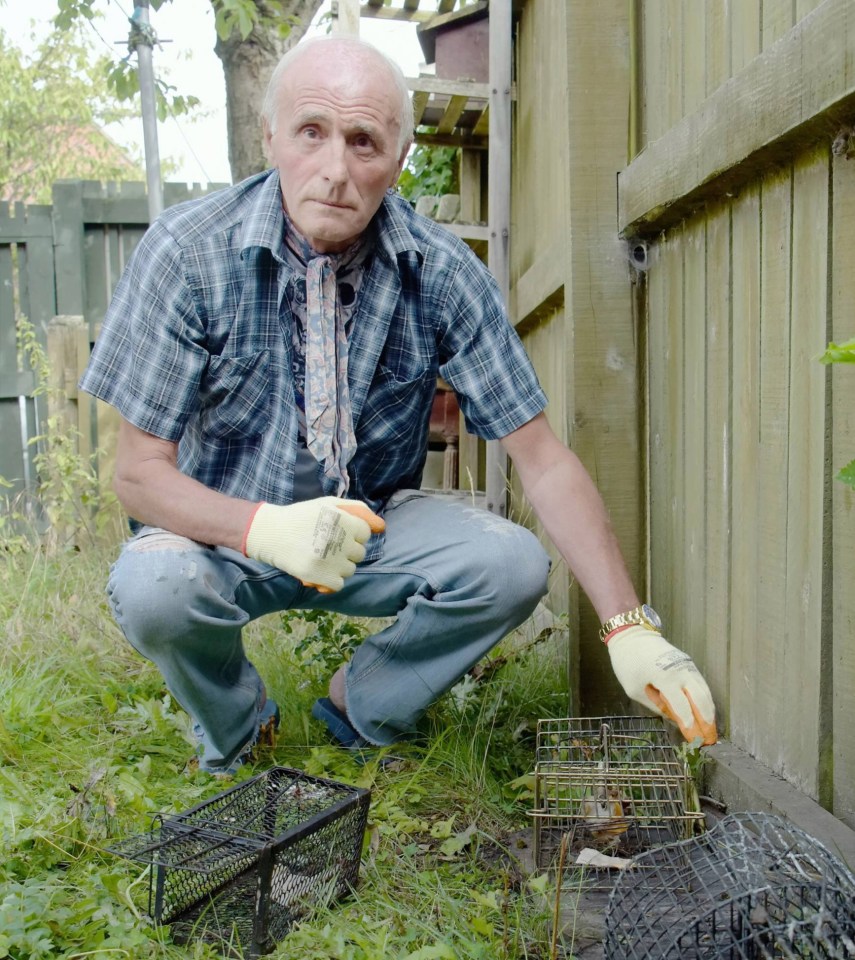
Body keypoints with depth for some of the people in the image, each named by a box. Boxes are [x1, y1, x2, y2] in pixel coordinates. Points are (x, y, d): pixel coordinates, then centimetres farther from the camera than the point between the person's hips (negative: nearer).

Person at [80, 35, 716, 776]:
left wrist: (630, 628, -20)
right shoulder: (186, 253, -17)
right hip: (226, 529, -1)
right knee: (152, 587, -32)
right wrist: (267, 529, -37)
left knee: (513, 563, -23)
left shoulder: (442, 270, -13)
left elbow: (542, 459, -13)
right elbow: (139, 471, -16)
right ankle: (235, 731, 4)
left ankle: (361, 707, 7)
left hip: (377, 527, 2)